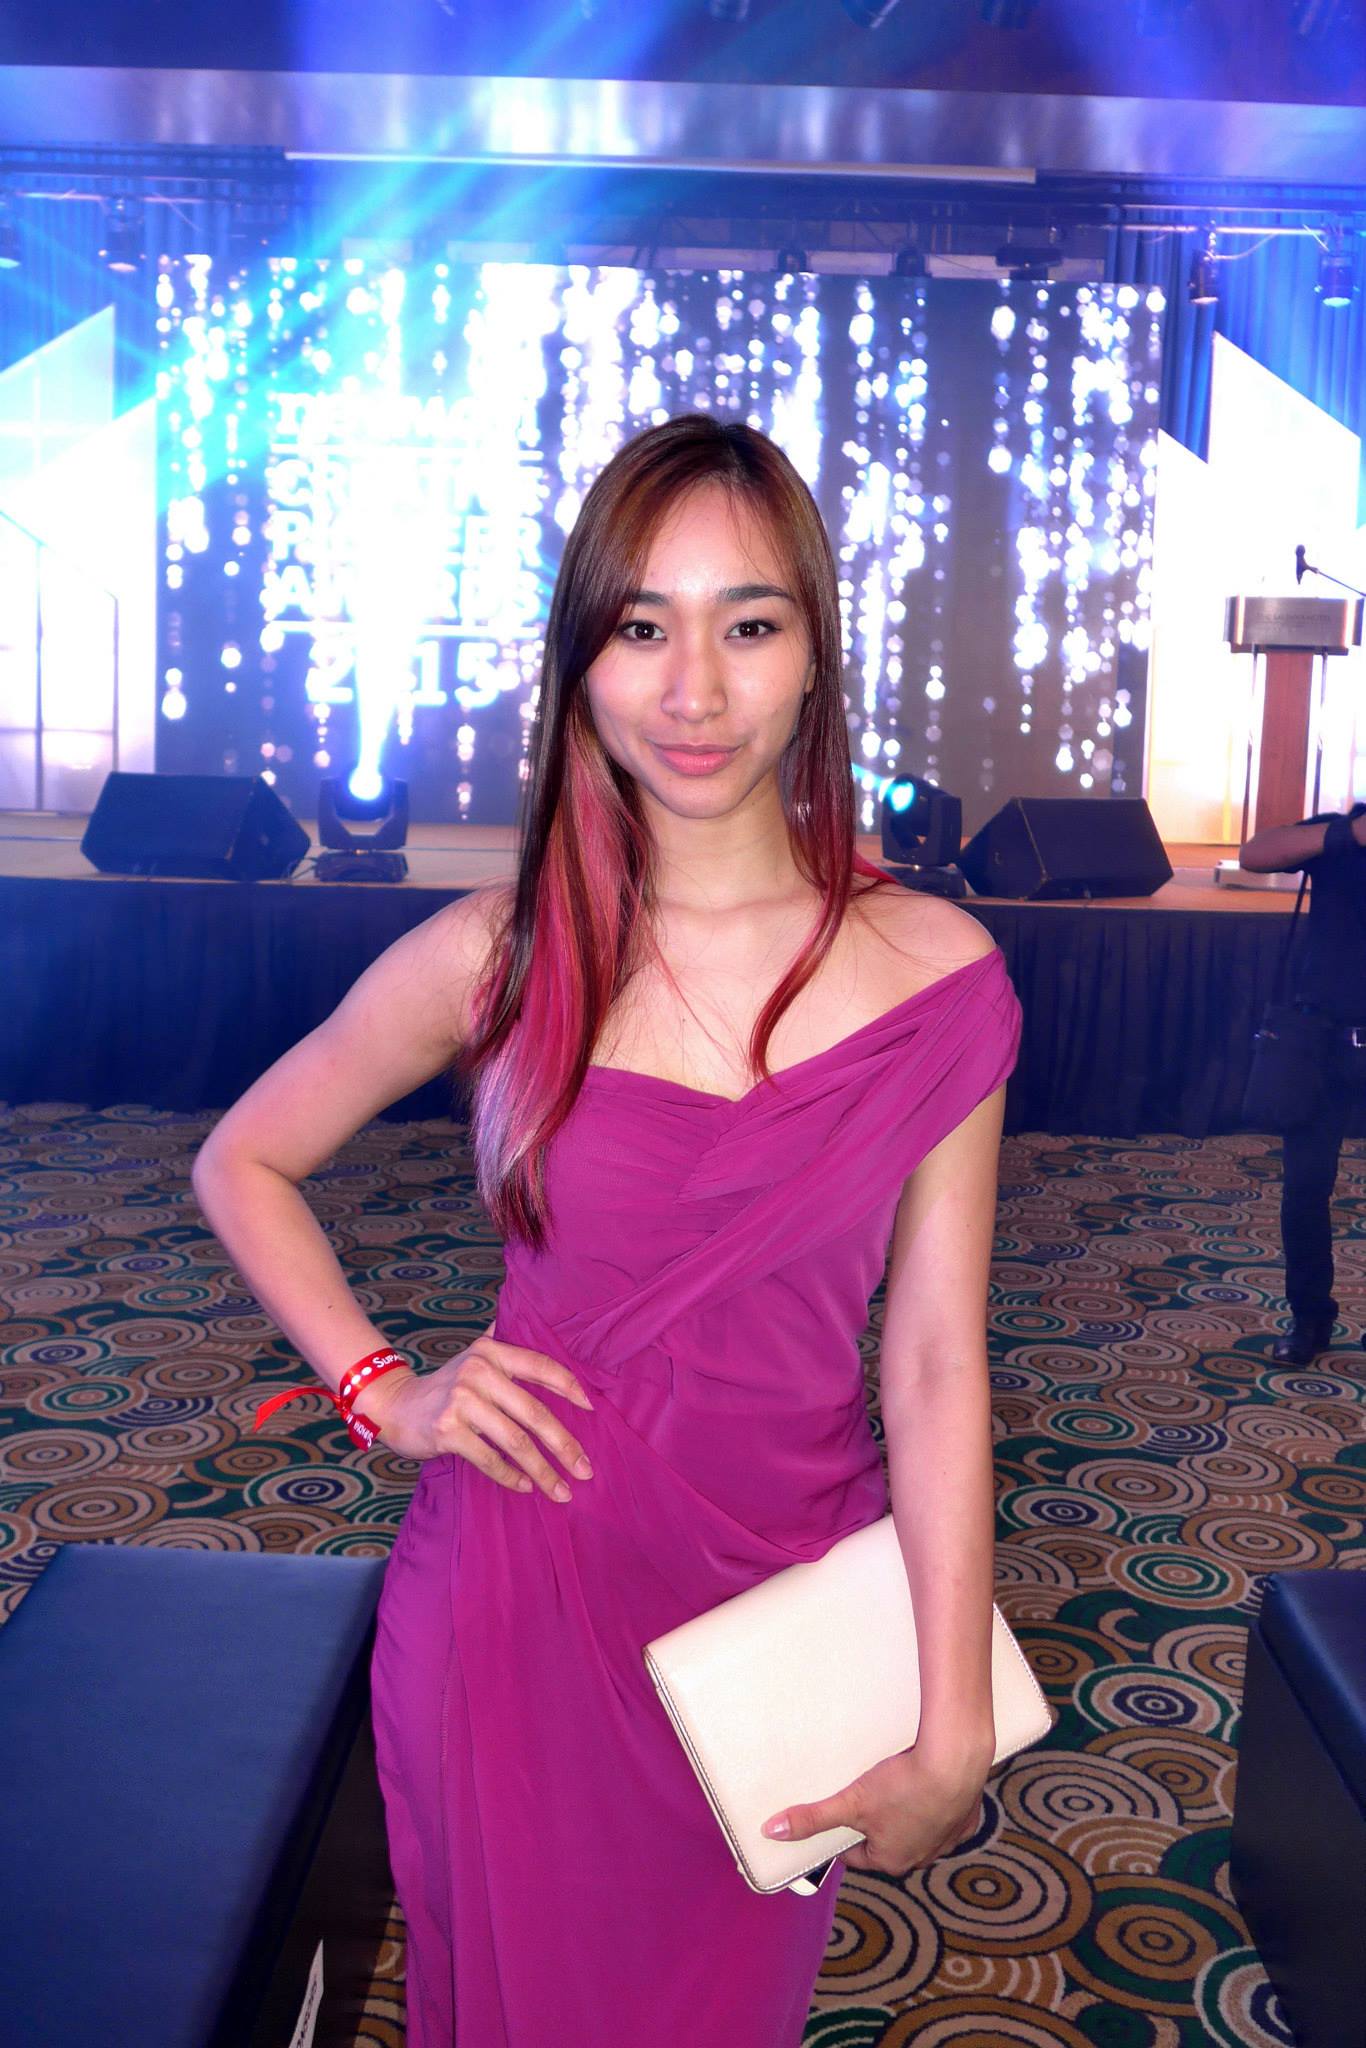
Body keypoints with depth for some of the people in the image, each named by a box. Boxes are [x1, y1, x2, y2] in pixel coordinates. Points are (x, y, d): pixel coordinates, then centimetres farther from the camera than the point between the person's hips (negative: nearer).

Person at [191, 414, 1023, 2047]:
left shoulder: (933, 980, -10)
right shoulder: (493, 961, -11)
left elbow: (935, 1367, -8)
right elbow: (243, 1166, 5)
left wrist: (952, 1737, -8)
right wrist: (383, 1393, -7)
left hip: (784, 1607, 1)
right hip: (520, 1599, 0)